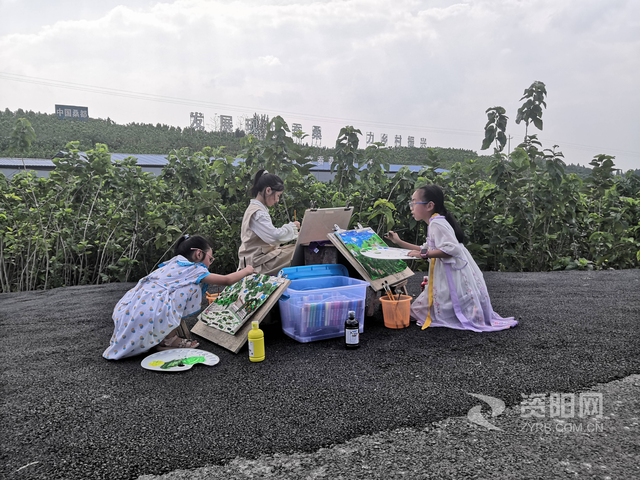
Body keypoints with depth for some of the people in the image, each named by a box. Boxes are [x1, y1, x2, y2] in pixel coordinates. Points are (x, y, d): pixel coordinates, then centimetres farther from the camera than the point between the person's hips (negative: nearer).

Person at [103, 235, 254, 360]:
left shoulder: (172, 264, 23)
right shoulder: (194, 270, 1)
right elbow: (227, 280, 4)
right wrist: (246, 271, 22)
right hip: (149, 315, -9)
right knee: (192, 288, -4)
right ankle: (169, 339, 2)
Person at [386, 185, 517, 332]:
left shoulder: (436, 223, -16)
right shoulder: (436, 223, 17)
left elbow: (451, 249, -29)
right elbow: (427, 249, 27)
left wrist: (424, 254, -23)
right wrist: (399, 242, 25)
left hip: (454, 277, -10)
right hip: (447, 276, 10)